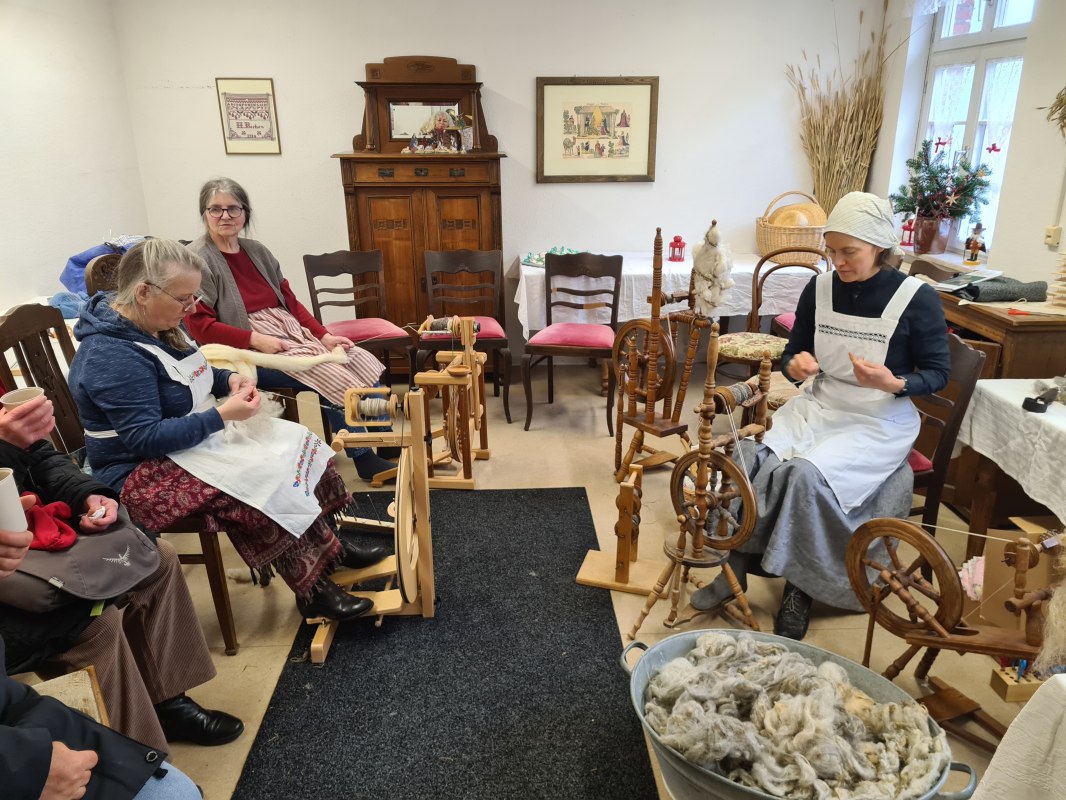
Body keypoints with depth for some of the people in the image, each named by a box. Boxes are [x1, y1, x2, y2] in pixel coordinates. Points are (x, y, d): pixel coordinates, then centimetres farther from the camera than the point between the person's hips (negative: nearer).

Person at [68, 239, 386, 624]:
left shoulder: (158, 326, 3)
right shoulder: (111, 355, -26)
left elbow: (190, 375, 19)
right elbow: (145, 438, -28)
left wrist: (229, 379, -2)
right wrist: (223, 415, -27)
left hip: (198, 435, 10)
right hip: (143, 473, -10)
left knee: (296, 446, -3)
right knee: (266, 485, -27)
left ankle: (327, 546, 3)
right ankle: (314, 588, -13)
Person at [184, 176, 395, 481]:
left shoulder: (256, 251, 13)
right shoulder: (197, 258, -6)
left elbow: (291, 302, 12)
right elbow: (199, 325, -13)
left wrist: (324, 336, -1)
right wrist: (256, 339, -21)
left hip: (290, 331, 7)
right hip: (248, 351, -7)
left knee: (362, 361, -8)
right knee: (331, 376, -24)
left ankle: (390, 446, 2)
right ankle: (365, 459, -10)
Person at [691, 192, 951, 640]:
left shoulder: (917, 300, -10)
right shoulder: (819, 289, 2)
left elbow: (937, 373, -3)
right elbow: (793, 354, 11)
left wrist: (893, 384, -24)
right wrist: (795, 365, -14)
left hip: (881, 421, -4)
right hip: (819, 406, 4)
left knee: (808, 473, -31)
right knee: (752, 458, -24)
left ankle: (800, 585, -12)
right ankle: (738, 564, -11)